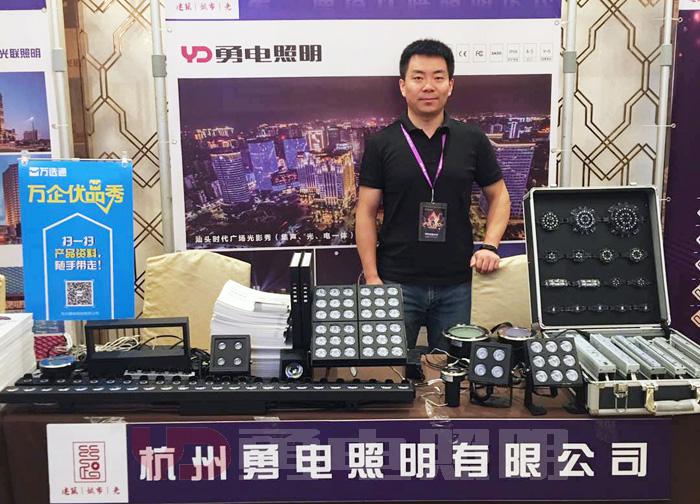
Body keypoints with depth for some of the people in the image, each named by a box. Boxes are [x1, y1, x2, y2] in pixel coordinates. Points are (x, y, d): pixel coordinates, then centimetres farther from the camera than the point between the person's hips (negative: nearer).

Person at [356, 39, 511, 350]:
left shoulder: (472, 140, 3)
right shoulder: (380, 144, -1)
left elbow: (498, 196, 12)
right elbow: (366, 213, -1)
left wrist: (490, 245, -4)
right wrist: (371, 277, -8)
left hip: (455, 285, 2)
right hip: (397, 283, -1)